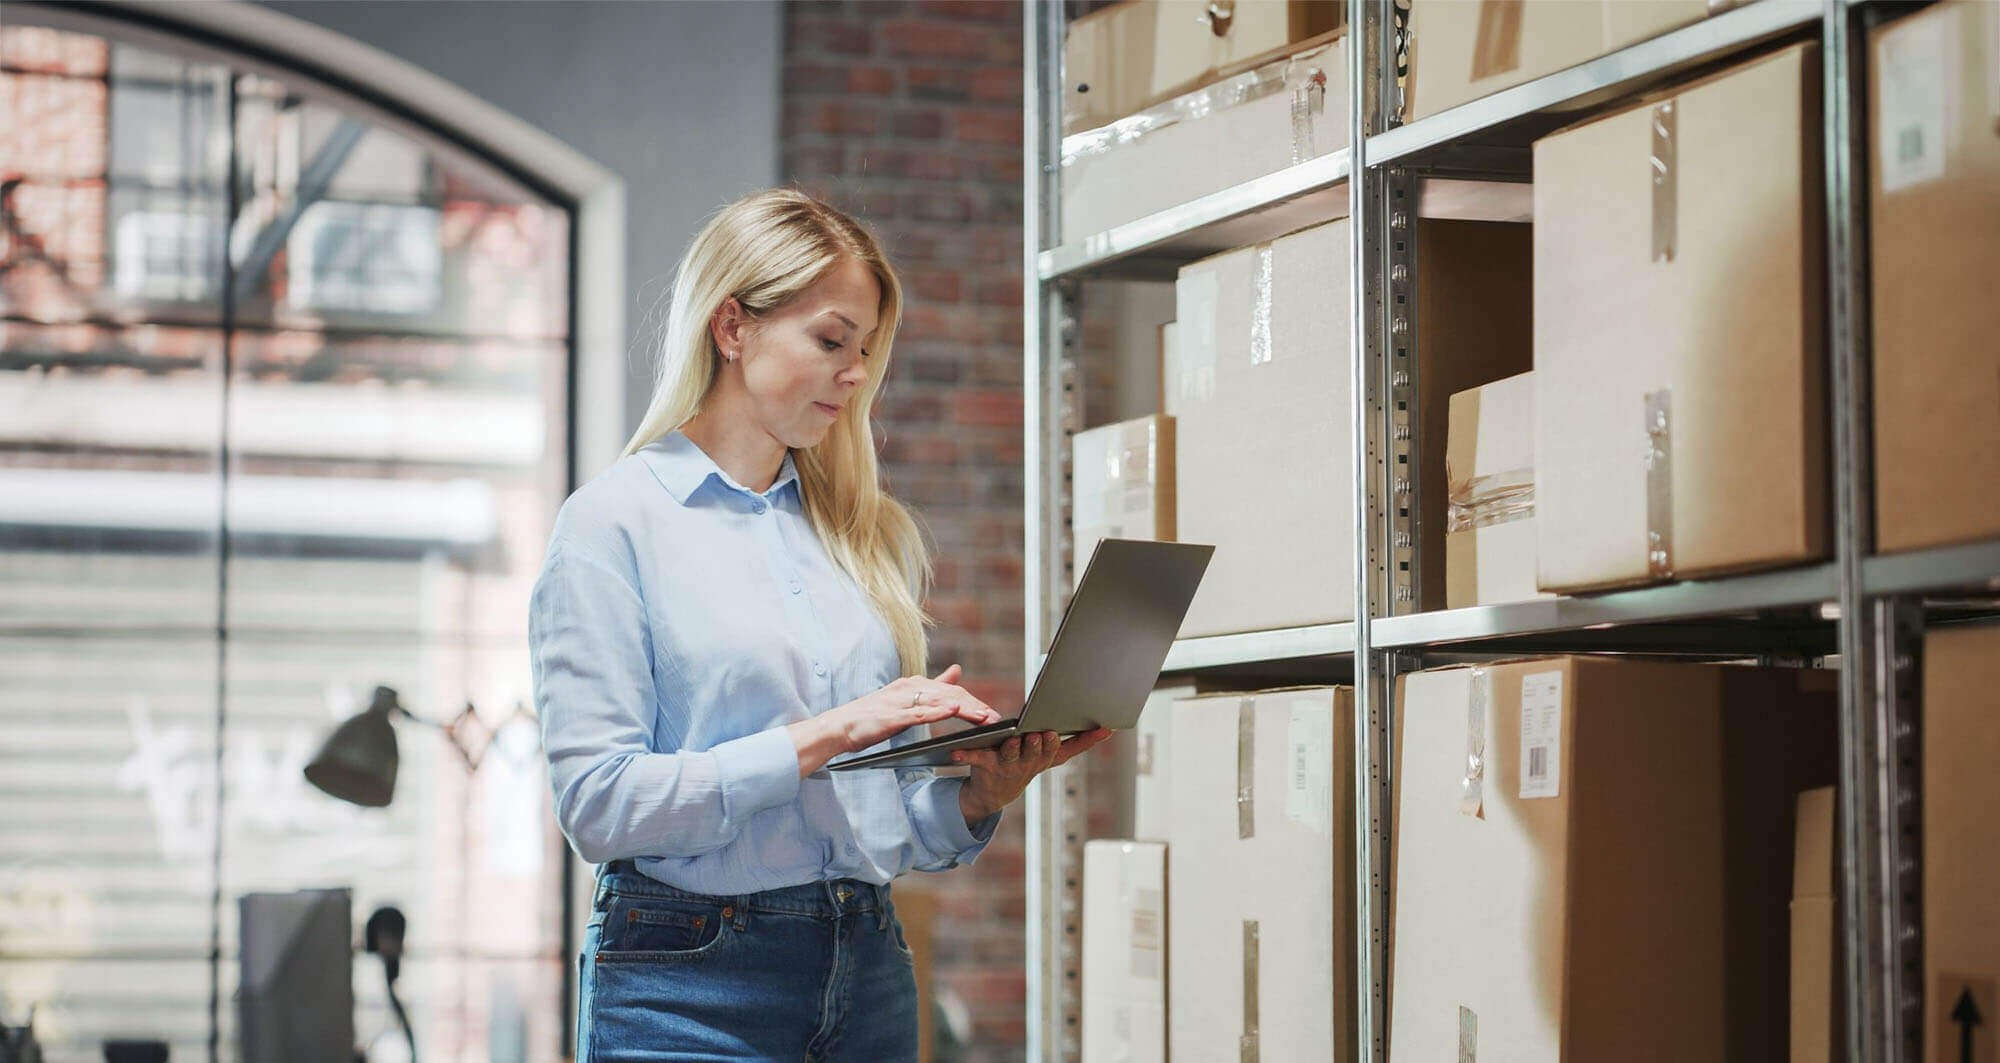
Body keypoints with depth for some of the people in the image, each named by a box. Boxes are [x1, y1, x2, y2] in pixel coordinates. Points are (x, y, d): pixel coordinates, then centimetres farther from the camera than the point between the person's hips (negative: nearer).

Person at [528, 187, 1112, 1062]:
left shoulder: (871, 535, 13)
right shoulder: (613, 523, -4)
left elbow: (902, 830, 14)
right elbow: (597, 802, -14)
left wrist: (980, 798, -7)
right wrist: (822, 737, -18)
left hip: (868, 974, 5)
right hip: (690, 984, -5)